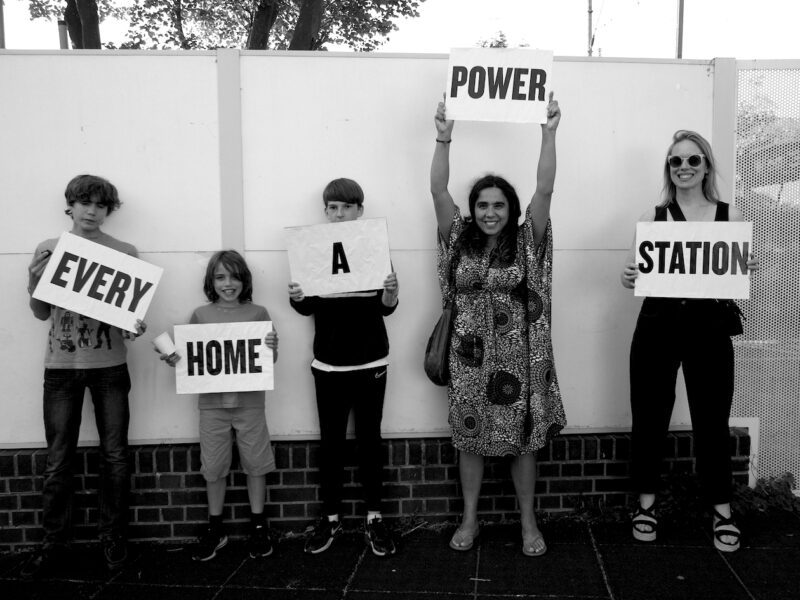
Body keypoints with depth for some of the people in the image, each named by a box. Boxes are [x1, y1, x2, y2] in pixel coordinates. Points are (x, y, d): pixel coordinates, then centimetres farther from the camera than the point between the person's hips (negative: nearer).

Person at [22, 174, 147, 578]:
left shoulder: (125, 253, 2)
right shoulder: (48, 250, 6)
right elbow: (41, 313, 8)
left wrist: (135, 327, -17)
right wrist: (33, 280, -10)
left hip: (109, 366, -1)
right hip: (60, 365, 1)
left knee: (114, 455, 5)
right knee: (57, 461, 5)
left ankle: (113, 537, 19)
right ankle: (53, 546, 16)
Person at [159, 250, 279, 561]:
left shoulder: (258, 313, 0)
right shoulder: (200, 315, 3)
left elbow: (269, 361, 3)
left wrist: (273, 348, -18)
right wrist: (174, 360, -10)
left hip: (249, 402, -1)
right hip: (212, 403, 1)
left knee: (256, 464, 7)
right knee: (213, 468, 9)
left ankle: (258, 527, 23)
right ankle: (215, 529, 25)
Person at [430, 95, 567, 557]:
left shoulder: (526, 241, 0)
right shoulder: (460, 239, 3)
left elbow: (544, 190, -9)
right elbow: (438, 191, -5)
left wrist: (549, 133, -14)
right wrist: (444, 138, -13)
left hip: (518, 358, -1)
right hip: (470, 357, 1)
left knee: (523, 440, 8)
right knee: (470, 438, 12)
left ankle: (529, 522, 26)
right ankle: (470, 519, 29)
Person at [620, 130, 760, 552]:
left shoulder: (730, 217, 4)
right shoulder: (652, 217, 4)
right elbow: (633, 273, 5)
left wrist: (747, 270, -13)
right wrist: (627, 278, -16)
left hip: (709, 327, 0)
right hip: (657, 325, 0)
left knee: (712, 421, 6)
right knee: (649, 417, 8)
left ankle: (722, 510, 23)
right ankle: (646, 502, 25)